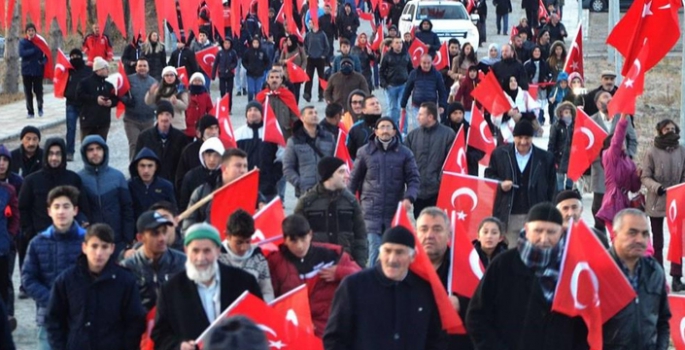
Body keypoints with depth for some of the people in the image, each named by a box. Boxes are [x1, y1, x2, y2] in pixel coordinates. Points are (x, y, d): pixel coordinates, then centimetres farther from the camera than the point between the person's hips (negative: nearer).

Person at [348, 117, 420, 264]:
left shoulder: (405, 153, 4)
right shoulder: (365, 152, 5)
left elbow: (413, 178, 3)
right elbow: (354, 179, 10)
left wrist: (409, 197, -14)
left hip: (395, 212, 1)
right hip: (371, 211, -1)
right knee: (374, 250, -8)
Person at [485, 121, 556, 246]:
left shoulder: (545, 158, 2)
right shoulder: (500, 154, 4)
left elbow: (551, 188, 5)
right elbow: (489, 174, 13)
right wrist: (500, 184, -9)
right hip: (508, 215, 1)